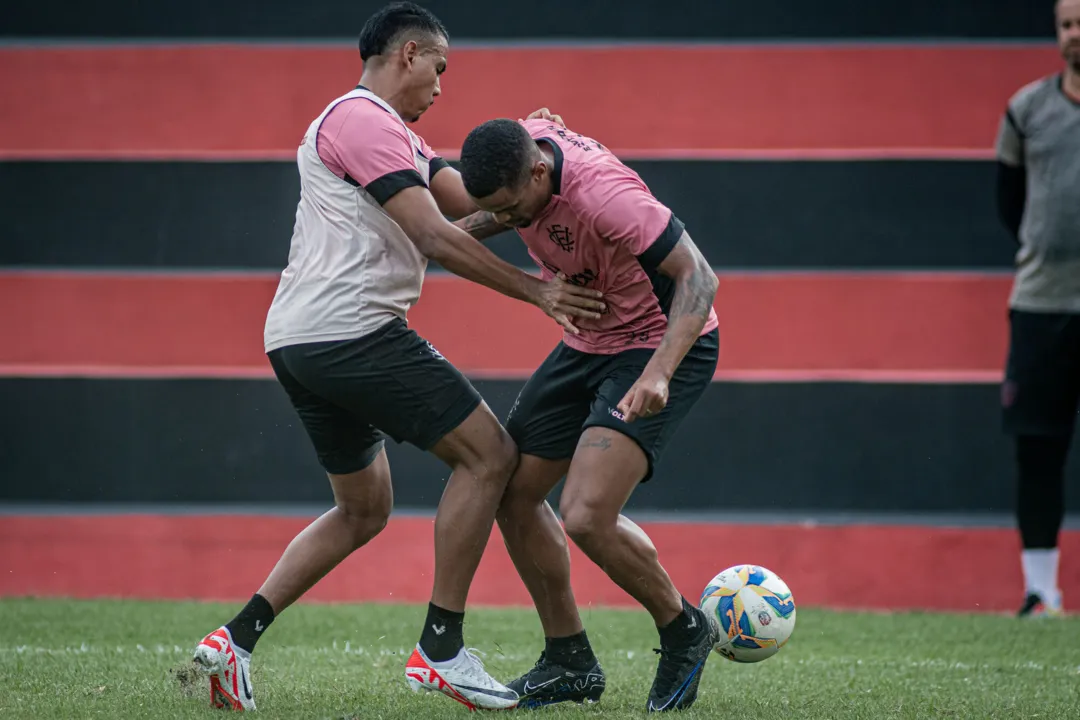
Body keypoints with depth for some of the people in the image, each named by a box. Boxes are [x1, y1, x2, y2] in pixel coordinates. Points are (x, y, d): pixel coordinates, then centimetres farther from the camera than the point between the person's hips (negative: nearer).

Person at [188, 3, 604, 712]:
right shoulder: (363, 121, -10)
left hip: (302, 343, 11)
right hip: (350, 330, -11)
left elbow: (471, 200, 15)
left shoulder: (396, 137, 24)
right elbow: (435, 237, -16)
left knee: (364, 509, 19)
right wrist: (537, 290, -12)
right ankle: (441, 651, -5)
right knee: (489, 454, -6)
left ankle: (237, 638, 9)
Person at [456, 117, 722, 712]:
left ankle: (684, 631, 3)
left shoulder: (604, 195, -34)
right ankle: (570, 663, 22)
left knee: (586, 516, -22)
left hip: (664, 346, -9)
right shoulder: (522, 146, -11)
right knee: (512, 492, 8)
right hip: (588, 344, 9)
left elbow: (697, 277, -30)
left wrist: (658, 373, -41)